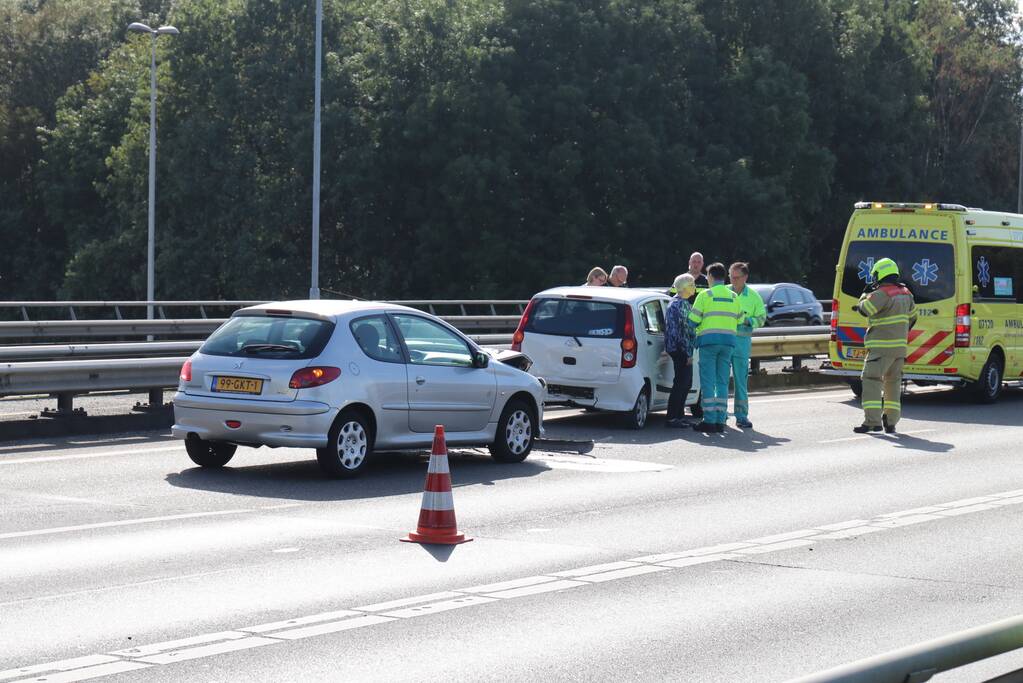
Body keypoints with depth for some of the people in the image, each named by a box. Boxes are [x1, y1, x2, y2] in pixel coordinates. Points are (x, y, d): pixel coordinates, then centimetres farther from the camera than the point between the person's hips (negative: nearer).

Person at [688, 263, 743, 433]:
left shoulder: (705, 295, -4)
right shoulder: (733, 297, 11)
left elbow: (694, 320, -6)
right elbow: (739, 320, 12)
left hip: (709, 340, -4)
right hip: (728, 341, 5)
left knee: (708, 382, -3)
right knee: (723, 382, 8)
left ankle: (709, 420, -8)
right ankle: (720, 420, 5)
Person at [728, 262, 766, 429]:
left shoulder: (753, 296, 7)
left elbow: (761, 319, 10)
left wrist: (746, 320, -7)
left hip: (742, 340, 0)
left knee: (741, 379, -1)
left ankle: (742, 415, 2)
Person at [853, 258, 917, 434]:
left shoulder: (882, 294, -17)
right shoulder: (906, 293, 12)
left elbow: (864, 309, -12)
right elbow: (912, 317, 22)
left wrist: (865, 294, 6)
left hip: (881, 347, -9)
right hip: (900, 347, 9)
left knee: (871, 380, -9)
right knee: (893, 383, 15)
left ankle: (872, 421, -17)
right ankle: (891, 422, 16)